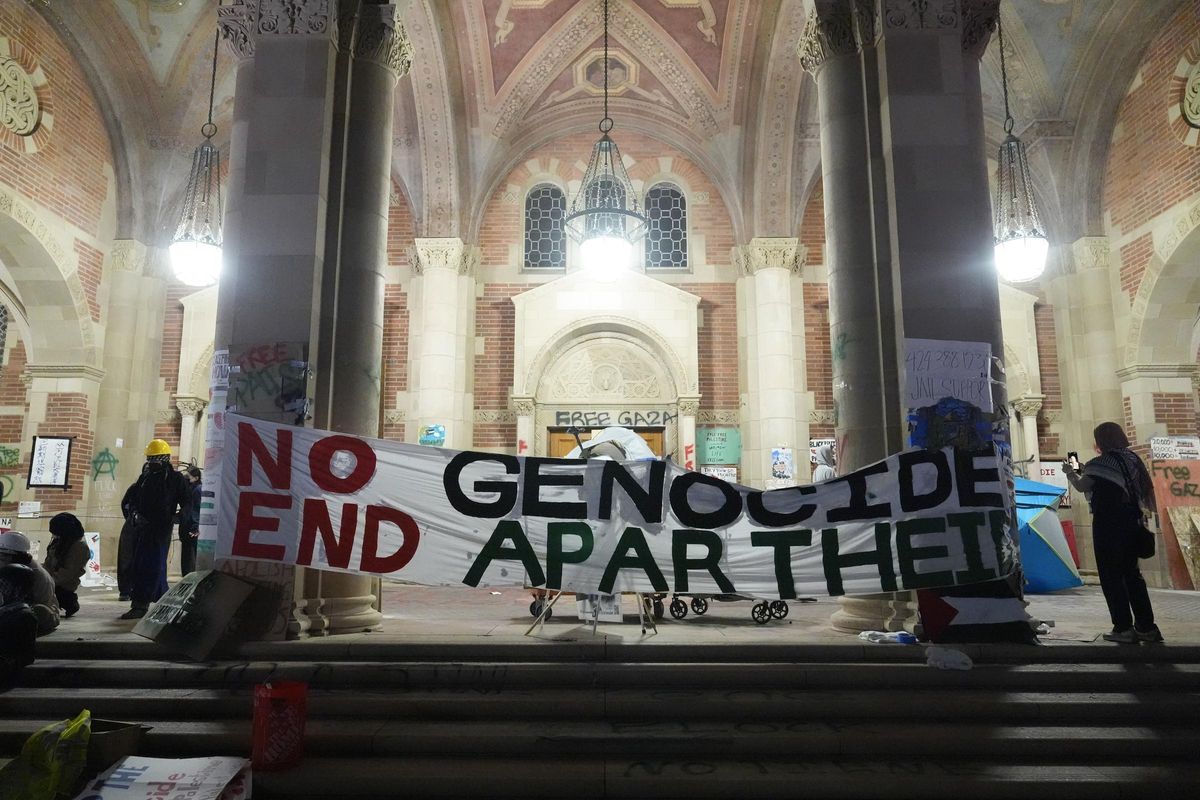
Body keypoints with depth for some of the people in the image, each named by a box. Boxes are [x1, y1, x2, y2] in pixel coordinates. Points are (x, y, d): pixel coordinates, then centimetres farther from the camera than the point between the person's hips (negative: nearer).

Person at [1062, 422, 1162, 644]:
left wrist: (1070, 472, 14)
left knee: (1111, 577, 0)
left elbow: (1082, 486, -7)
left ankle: (1123, 628, -1)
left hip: (1108, 525, -7)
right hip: (1131, 523, 7)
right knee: (1132, 574, 14)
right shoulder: (1132, 459, 10)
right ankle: (1147, 627, 16)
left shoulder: (1101, 463, -12)